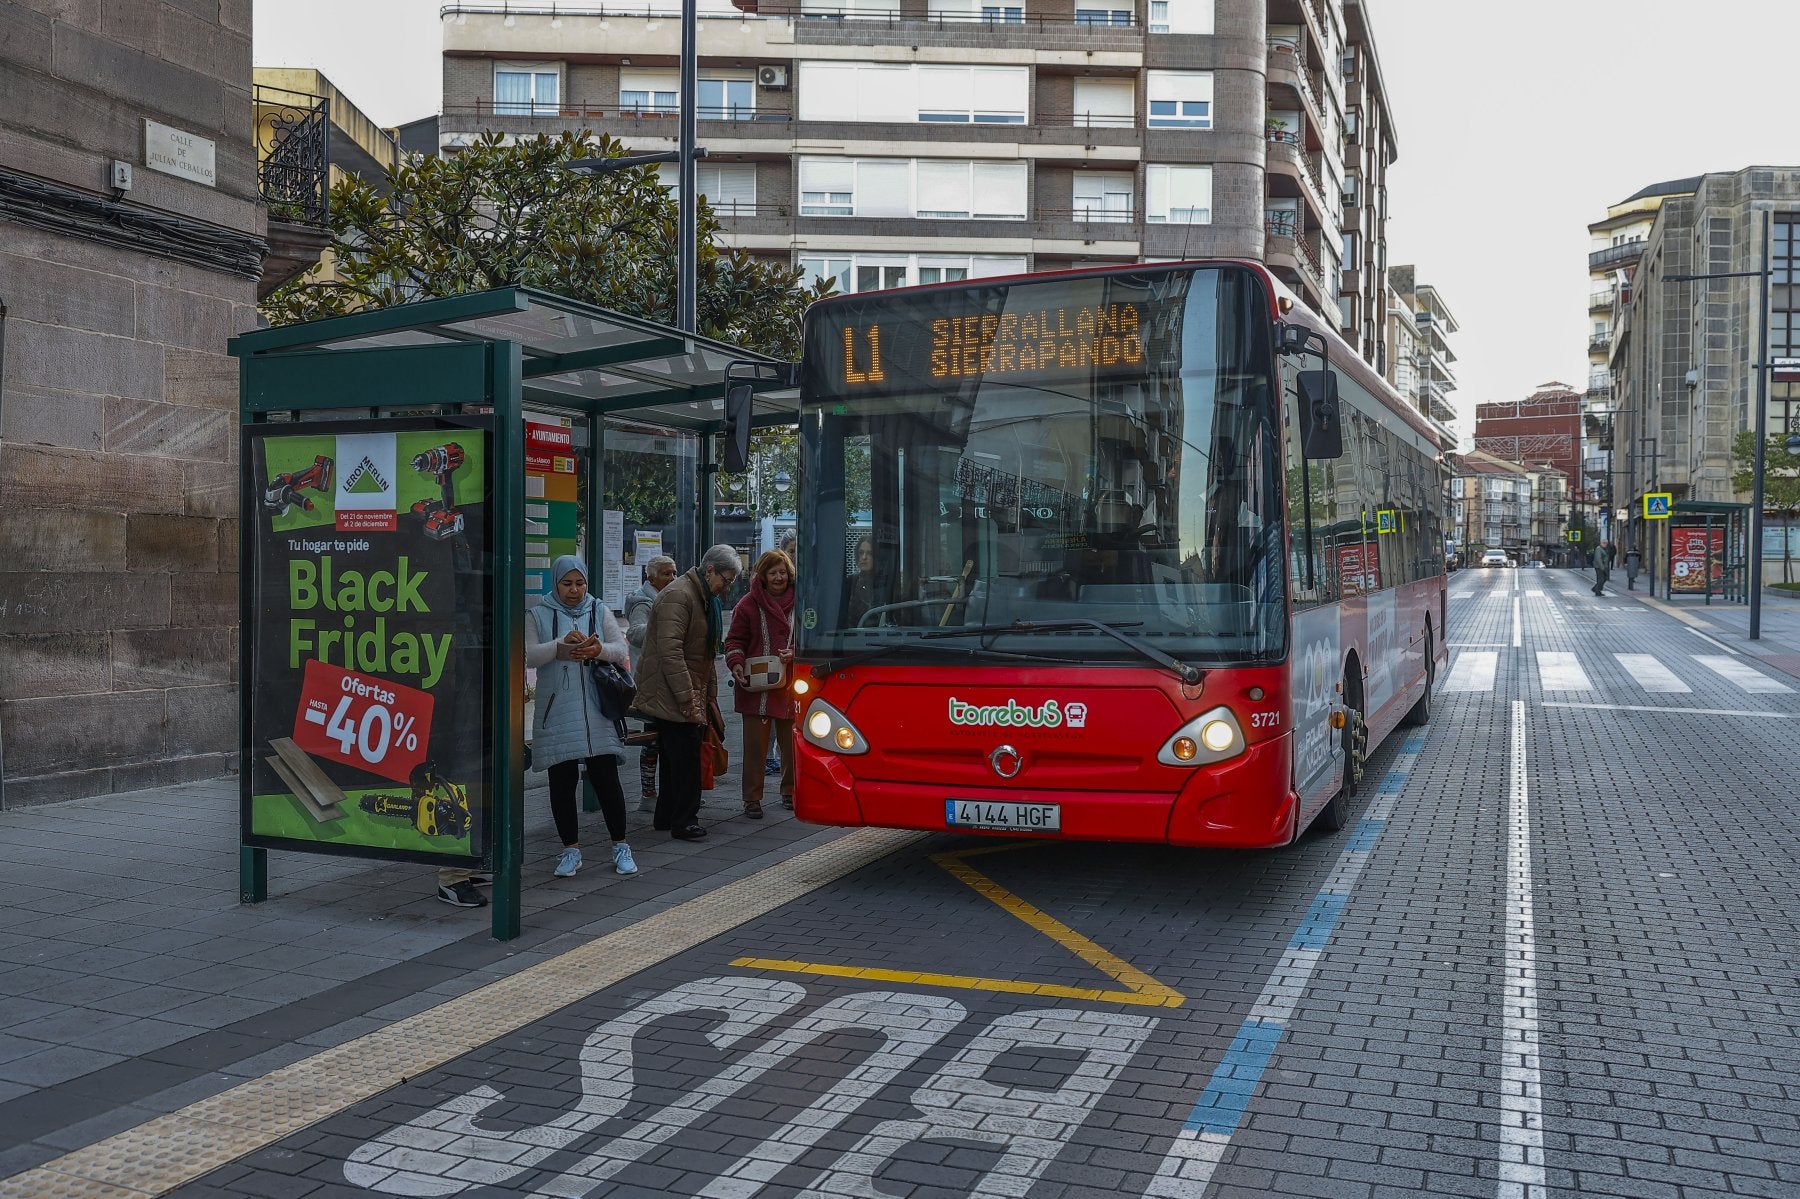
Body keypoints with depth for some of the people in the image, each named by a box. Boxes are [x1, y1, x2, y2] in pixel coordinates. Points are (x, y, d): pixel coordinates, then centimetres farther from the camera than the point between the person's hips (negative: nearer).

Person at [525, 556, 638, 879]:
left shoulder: (600, 612, 10)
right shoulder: (538, 616, 6)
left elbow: (622, 651, 2)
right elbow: (529, 655, -8)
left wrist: (599, 649, -20)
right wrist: (561, 645, -25)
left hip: (596, 713, 0)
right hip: (557, 715, 0)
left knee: (606, 779, -1)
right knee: (562, 782, 4)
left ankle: (620, 846, 12)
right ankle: (571, 848, 18)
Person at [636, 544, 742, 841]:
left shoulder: (706, 599, 18)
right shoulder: (678, 596, -17)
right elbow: (670, 652, -24)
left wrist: (709, 694, 21)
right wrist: (687, 699, -26)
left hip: (690, 692, 10)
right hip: (671, 694, -10)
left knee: (675, 758, 14)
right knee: (685, 757, -9)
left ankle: (667, 816, 21)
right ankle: (684, 820, -3)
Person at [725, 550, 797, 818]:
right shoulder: (748, 605, 3)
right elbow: (734, 640, 6)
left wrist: (794, 653, -10)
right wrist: (736, 664, -12)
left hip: (791, 687, 2)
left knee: (792, 744, 9)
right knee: (755, 745, 0)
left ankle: (790, 792, 26)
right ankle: (752, 799, 7)